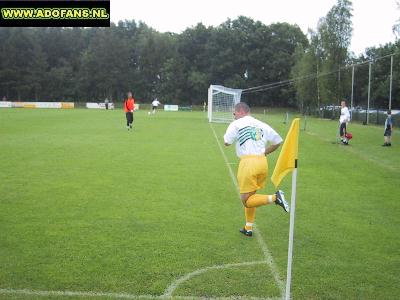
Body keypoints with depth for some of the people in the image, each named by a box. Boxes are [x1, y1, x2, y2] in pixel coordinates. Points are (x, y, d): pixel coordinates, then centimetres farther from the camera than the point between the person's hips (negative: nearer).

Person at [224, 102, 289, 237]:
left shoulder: (236, 124, 2)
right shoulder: (261, 125, 17)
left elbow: (227, 142, -4)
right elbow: (278, 141, 18)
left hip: (248, 161, -6)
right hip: (263, 162, 7)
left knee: (246, 200, -1)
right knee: (250, 195, 19)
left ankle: (274, 197, -22)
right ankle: (248, 228, 24)